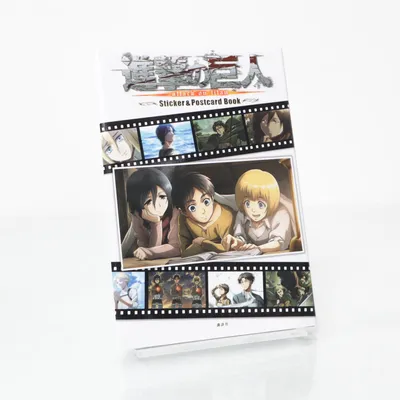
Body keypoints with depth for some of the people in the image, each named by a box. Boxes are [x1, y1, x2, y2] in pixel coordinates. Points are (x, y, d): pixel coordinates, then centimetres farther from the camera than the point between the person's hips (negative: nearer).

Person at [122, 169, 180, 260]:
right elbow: (152, 248, -23)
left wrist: (148, 252, -43)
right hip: (151, 263, 2)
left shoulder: (175, 213, -27)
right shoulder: (138, 218, -20)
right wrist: (156, 223, -35)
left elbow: (176, 247, -31)